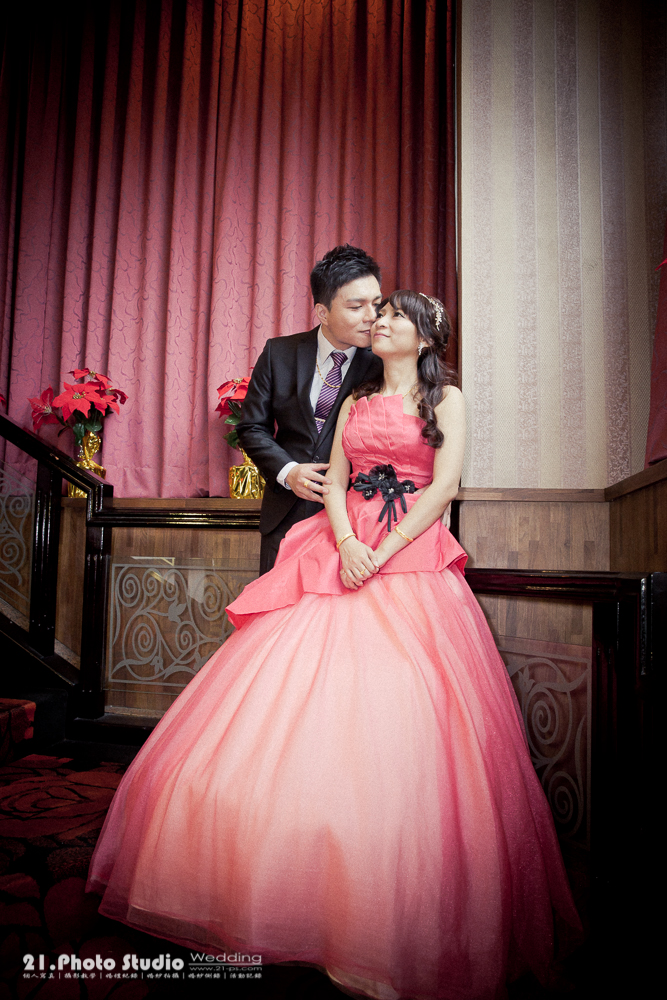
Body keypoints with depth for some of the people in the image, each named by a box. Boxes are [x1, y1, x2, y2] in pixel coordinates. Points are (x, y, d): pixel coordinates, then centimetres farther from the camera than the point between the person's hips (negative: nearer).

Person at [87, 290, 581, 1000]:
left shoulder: (445, 399, 9)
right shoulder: (355, 402, 21)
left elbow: (443, 485, -4)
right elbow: (334, 481, 10)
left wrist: (381, 555, -14)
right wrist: (346, 543, -10)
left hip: (411, 565, -4)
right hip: (342, 558, 4)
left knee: (397, 727, -11)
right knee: (294, 712, -4)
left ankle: (386, 927, 2)